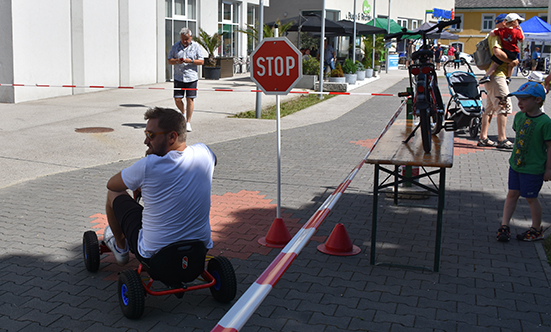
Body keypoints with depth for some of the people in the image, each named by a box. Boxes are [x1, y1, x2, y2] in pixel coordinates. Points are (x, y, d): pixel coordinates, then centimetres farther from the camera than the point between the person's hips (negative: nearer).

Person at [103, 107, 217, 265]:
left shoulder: (148, 166, -24)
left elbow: (111, 184, -5)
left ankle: (120, 248, 38)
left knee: (114, 194, 14)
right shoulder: (203, 152, -10)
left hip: (153, 256, -4)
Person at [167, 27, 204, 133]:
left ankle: (188, 122, 5)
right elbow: (169, 60, 9)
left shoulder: (196, 46, 3)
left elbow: (201, 61, 0)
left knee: (190, 99, -4)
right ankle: (183, 113, 31)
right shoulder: (175, 46, 8)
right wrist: (176, 61, -13)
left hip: (191, 78, -2)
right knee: (177, 99, -1)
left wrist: (190, 61, -16)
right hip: (178, 77, 2)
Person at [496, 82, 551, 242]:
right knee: (512, 194, 10)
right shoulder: (519, 116, 3)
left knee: (531, 198, 5)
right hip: (515, 164, 6)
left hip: (533, 169, -6)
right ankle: (504, 226, 16)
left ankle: (536, 230, 22)